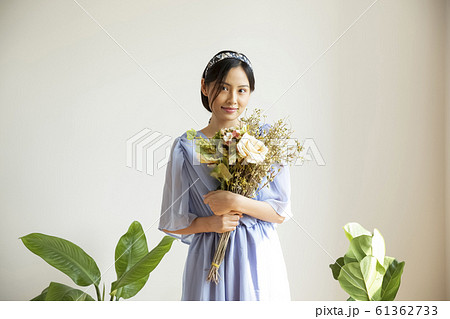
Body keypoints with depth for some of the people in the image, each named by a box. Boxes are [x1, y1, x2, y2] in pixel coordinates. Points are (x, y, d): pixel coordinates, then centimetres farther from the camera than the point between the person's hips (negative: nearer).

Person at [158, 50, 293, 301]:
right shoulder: (186, 147, -3)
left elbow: (281, 212, -4)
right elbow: (171, 222, 1)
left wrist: (235, 202, -17)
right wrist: (211, 223, -15)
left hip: (259, 259, 1)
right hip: (210, 261, 0)